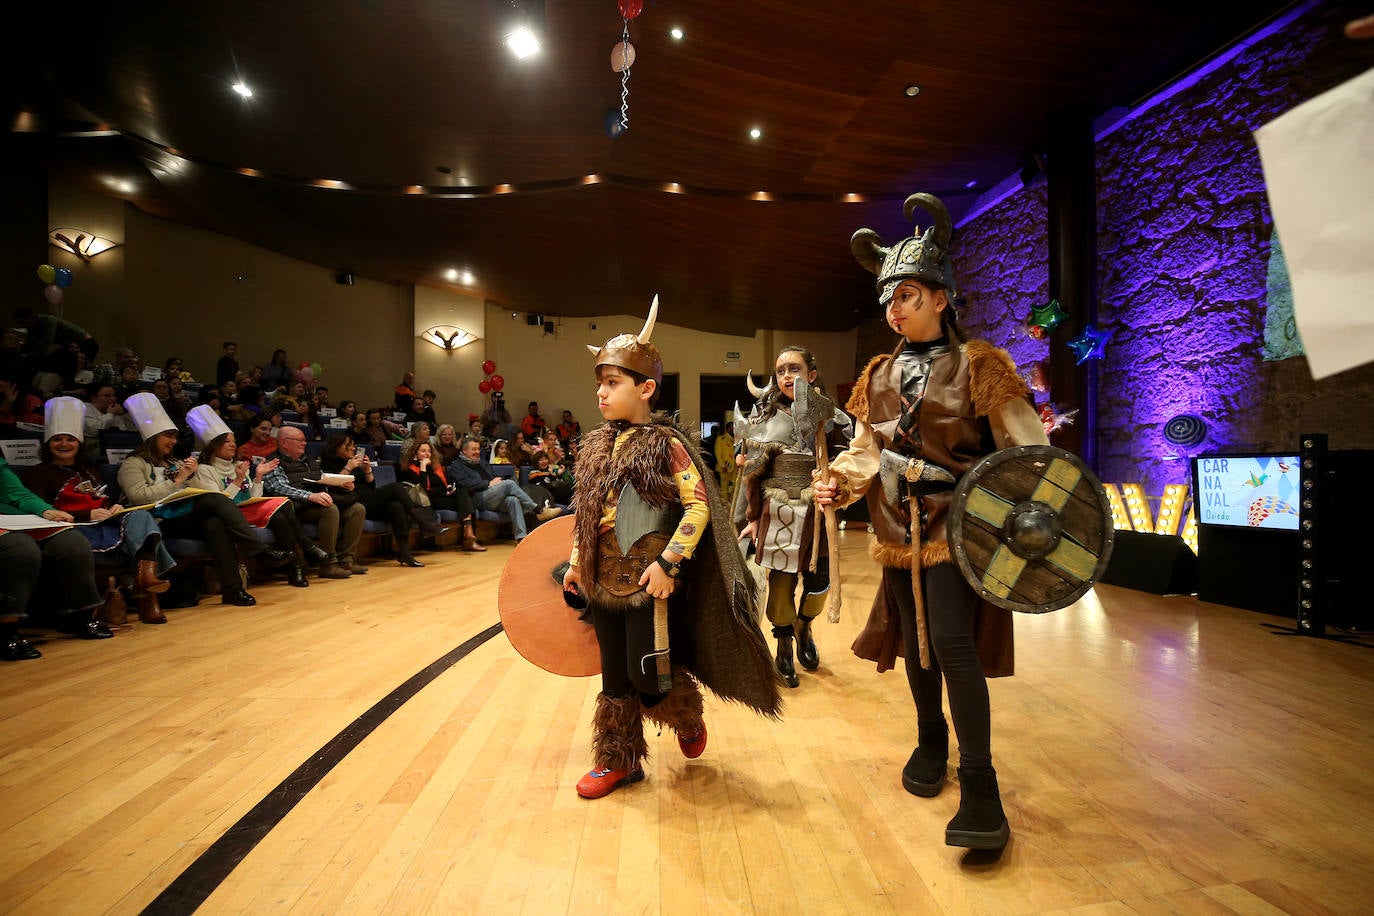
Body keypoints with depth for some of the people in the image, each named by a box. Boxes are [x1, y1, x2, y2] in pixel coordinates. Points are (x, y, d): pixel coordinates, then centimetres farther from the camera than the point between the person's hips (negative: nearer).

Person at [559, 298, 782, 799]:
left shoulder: (667, 445, -11)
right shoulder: (597, 446, 9)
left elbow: (699, 507, -15)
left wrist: (667, 562, -20)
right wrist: (576, 563, 16)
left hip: (648, 583, -6)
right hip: (603, 580, 6)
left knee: (647, 677, -1)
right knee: (614, 676, 14)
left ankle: (690, 719, 31)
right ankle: (618, 761, 30)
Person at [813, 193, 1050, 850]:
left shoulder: (976, 365, -5)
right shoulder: (879, 375, 9)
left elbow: (1022, 443, -9)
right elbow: (867, 448, 8)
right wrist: (839, 482, -11)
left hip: (955, 526, -5)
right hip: (899, 531, 5)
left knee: (951, 641, -14)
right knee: (914, 640, 14)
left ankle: (979, 784, -3)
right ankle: (931, 740, 36)